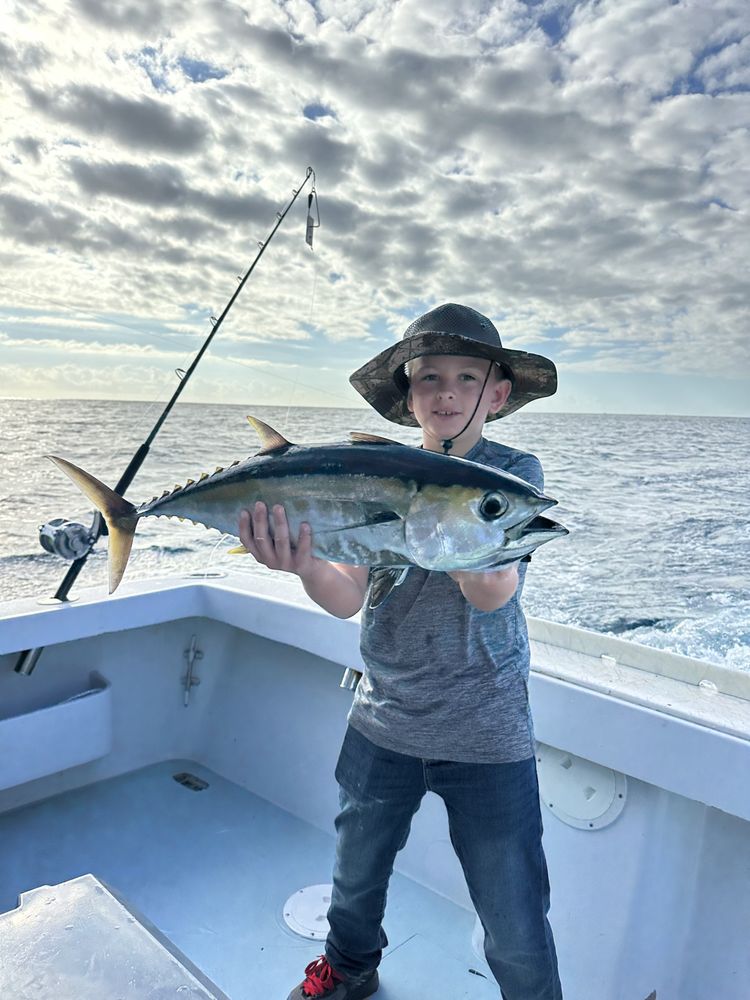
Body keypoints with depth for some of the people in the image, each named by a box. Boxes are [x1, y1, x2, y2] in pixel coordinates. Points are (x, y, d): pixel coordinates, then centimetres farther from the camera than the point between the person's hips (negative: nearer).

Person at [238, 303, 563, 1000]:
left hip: (485, 733, -3)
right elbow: (346, 598, -10)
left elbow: (492, 595, -23)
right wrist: (303, 565, -32)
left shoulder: (515, 471, -9)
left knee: (516, 931, 5)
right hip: (382, 720, 4)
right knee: (356, 874, 24)